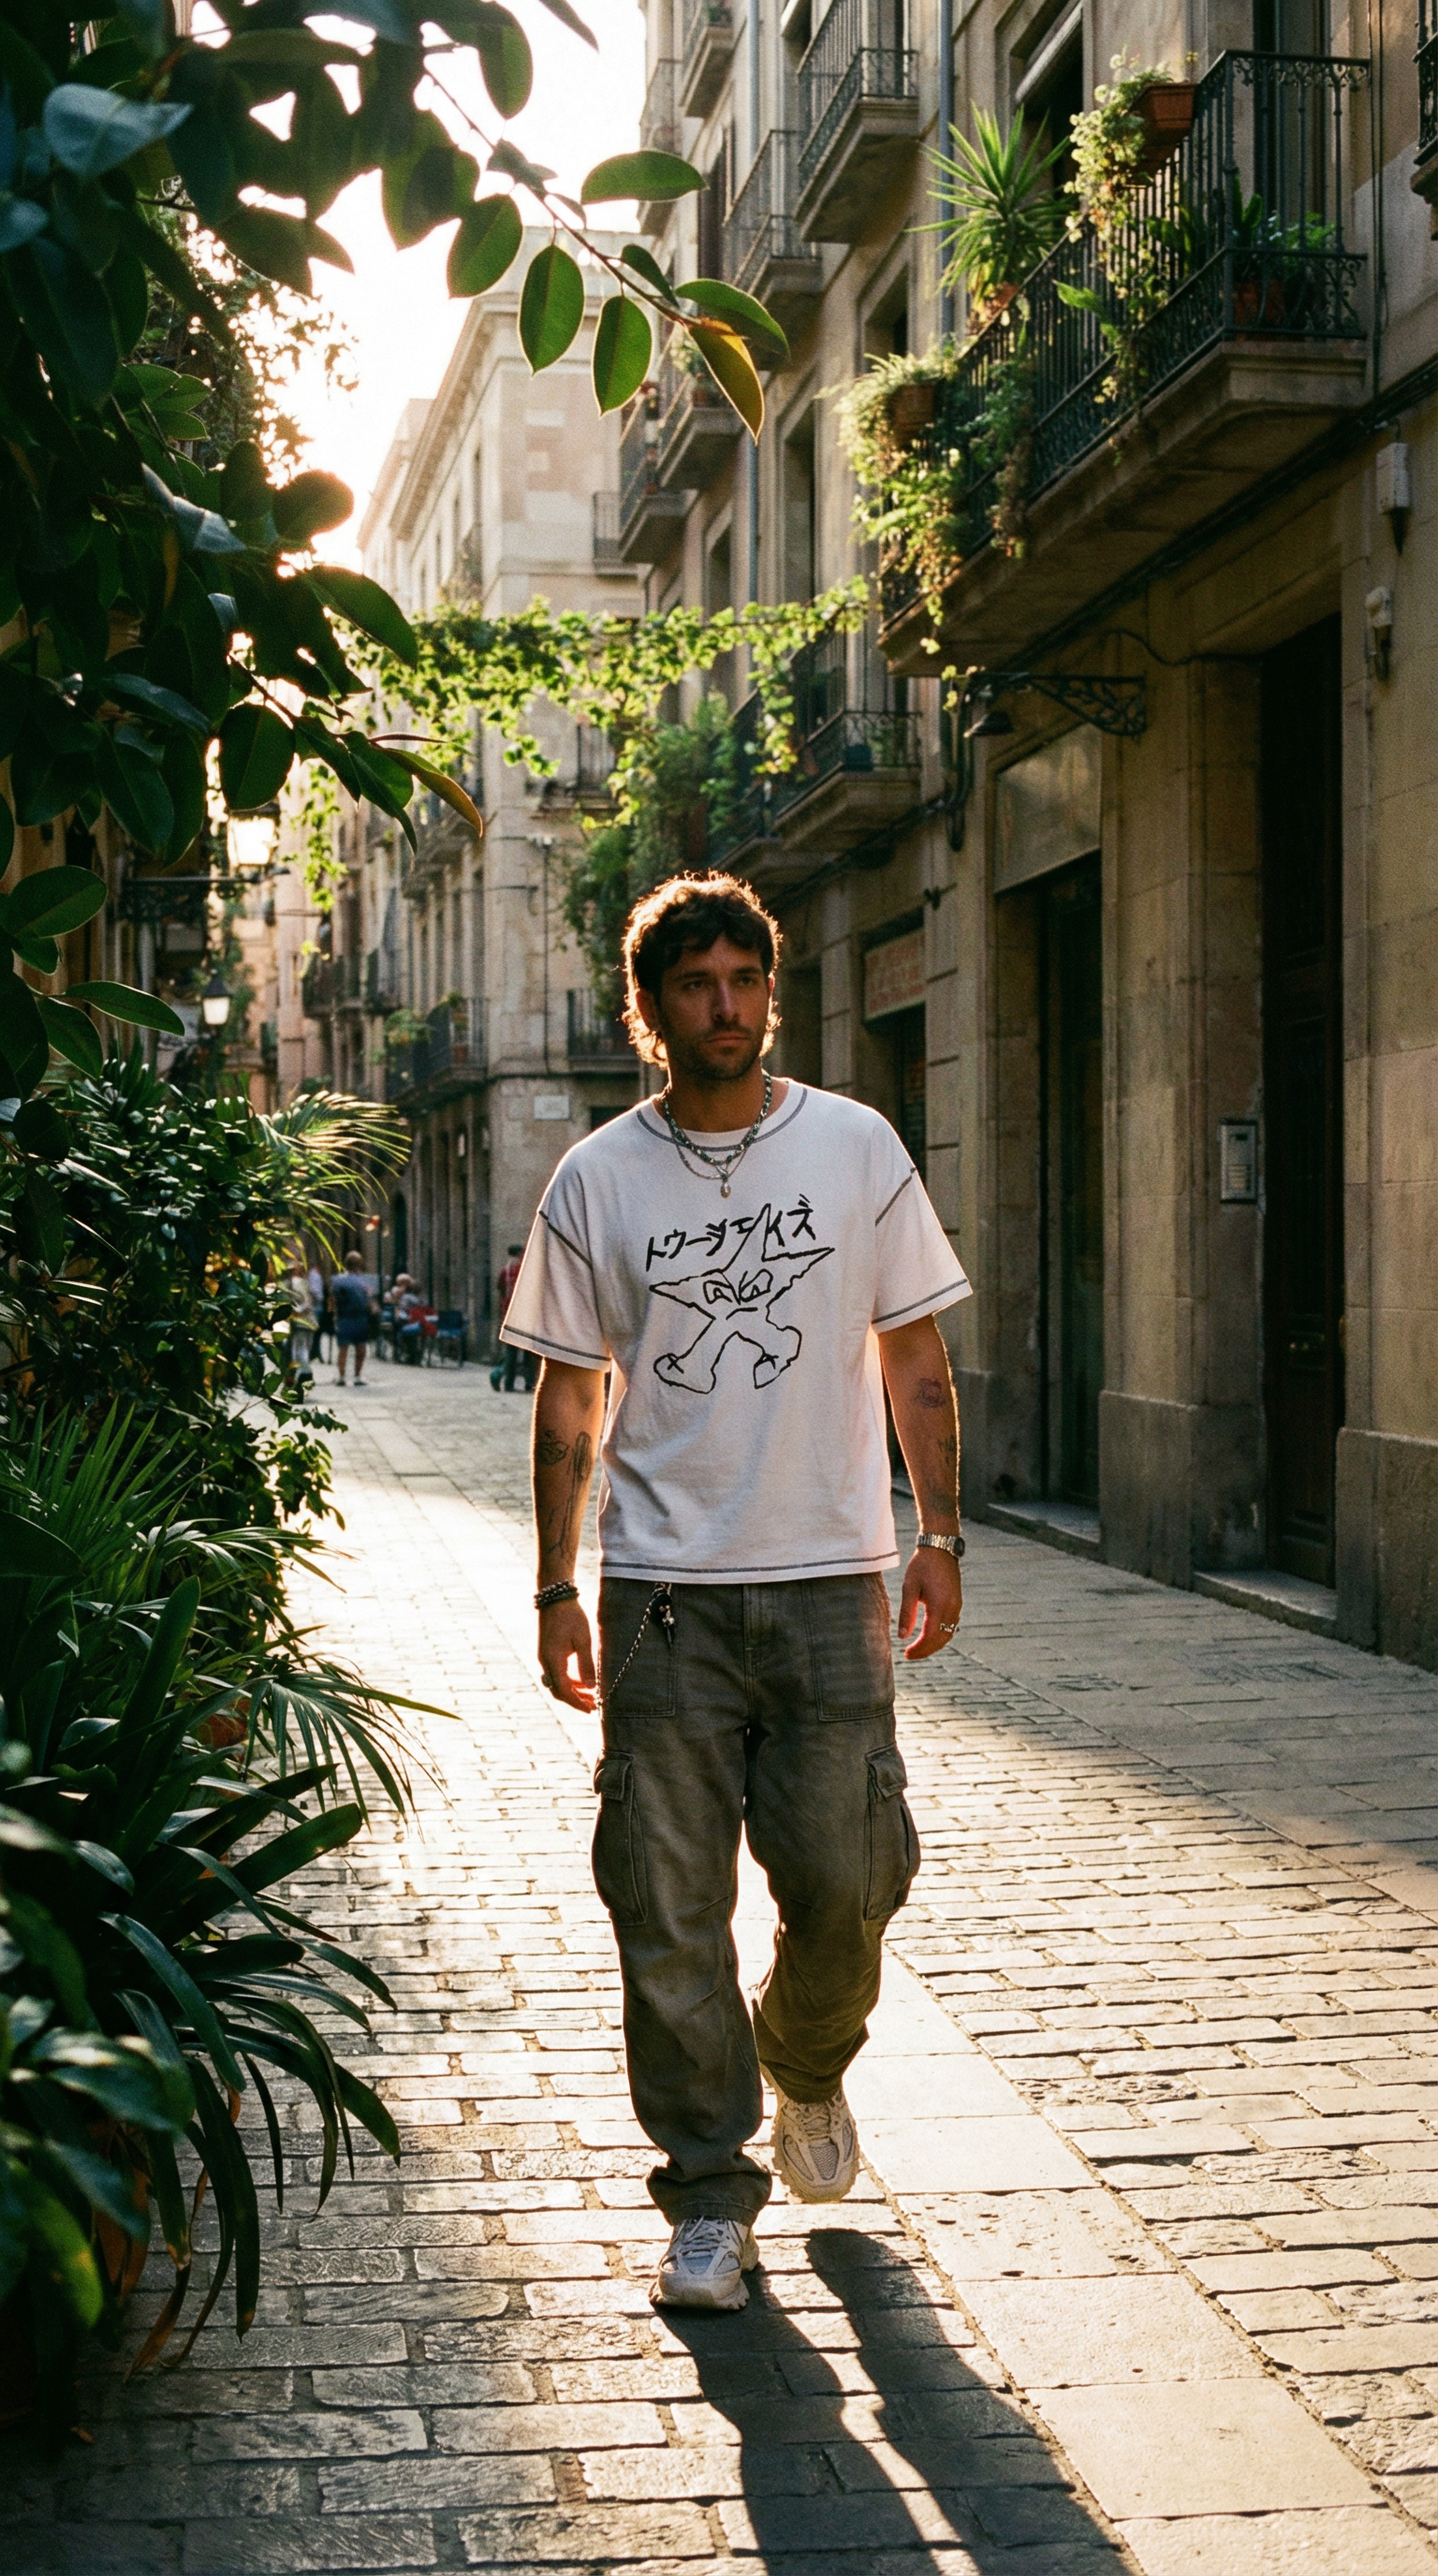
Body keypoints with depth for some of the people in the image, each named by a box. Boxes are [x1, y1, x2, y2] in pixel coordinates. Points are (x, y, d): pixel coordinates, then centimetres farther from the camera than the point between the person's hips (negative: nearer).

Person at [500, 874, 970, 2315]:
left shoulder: (855, 1148, 5)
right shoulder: (597, 1180, 4)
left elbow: (913, 1355, 9)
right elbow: (568, 1395, 7)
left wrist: (940, 1535, 3)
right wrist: (556, 1587, 4)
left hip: (828, 1576, 0)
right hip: (662, 1588, 0)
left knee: (844, 1882, 0)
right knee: (668, 1906, 0)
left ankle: (805, 2065, 33)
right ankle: (710, 2195, 14)